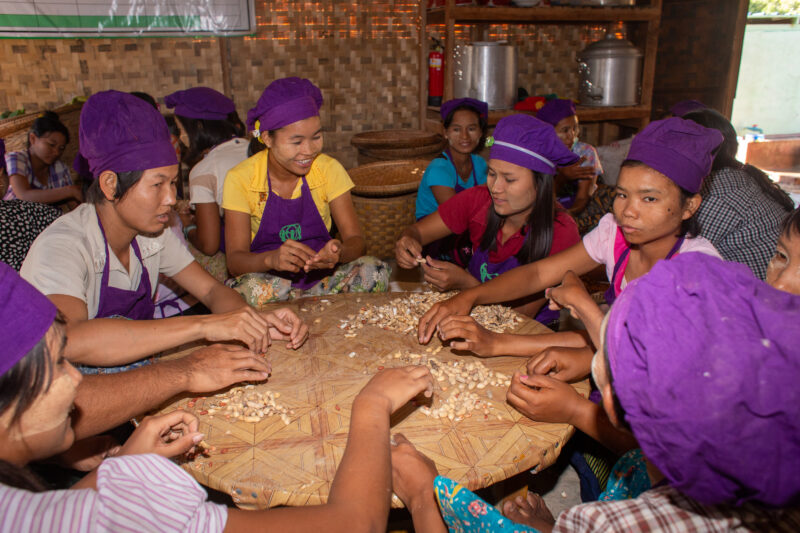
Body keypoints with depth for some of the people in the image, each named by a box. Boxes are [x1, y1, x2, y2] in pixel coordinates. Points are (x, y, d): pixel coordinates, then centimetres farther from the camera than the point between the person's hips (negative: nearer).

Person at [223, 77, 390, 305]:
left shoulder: (329, 169, -6)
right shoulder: (241, 179, -10)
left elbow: (355, 240, -9)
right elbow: (234, 259, -15)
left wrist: (339, 252, -35)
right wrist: (271, 259, -38)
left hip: (322, 277, 2)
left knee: (375, 271, -26)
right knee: (247, 289, -35)